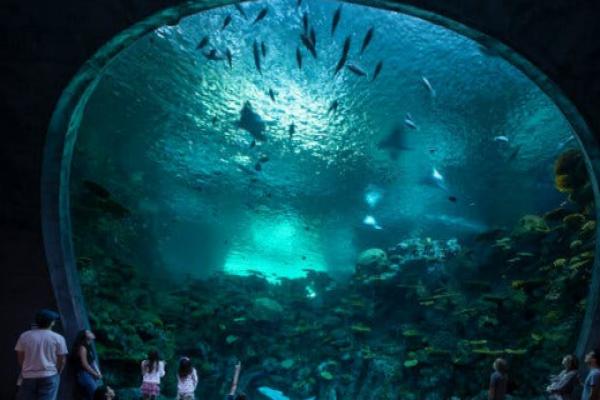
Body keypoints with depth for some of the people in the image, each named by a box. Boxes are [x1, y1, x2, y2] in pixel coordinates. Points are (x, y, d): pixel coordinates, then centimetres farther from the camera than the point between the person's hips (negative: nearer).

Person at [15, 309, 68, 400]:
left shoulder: (24, 336, 5)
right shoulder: (58, 338, -3)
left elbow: (20, 357, 10)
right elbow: (62, 359, 0)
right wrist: (57, 373, 16)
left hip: (28, 375, 3)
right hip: (49, 375, -3)